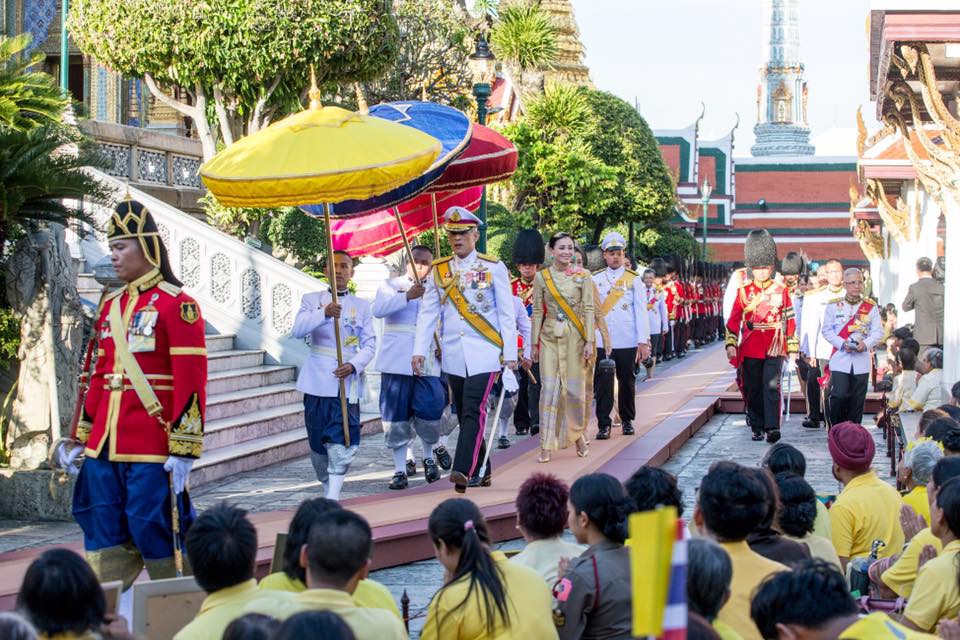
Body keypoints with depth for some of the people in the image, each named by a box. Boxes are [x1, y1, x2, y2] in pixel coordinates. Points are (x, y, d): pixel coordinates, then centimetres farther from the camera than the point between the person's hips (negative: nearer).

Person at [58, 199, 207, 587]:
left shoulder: (176, 304, -7)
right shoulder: (111, 307, 15)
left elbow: (191, 380, -12)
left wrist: (184, 449, -16)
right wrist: (81, 437, 18)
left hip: (153, 448, -7)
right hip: (106, 446, 7)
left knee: (155, 531, -2)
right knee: (106, 539, 9)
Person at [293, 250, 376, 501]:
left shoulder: (361, 306, 10)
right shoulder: (312, 300, 8)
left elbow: (369, 344, 5)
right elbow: (298, 330, -10)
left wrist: (354, 366, -14)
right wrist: (324, 314, -27)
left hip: (347, 382, -1)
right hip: (318, 381, 1)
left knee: (341, 442, -12)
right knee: (317, 440, 8)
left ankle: (333, 497, -15)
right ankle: (327, 484, 29)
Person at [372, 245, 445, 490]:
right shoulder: (391, 285, 9)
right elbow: (377, 309, -10)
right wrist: (407, 296, -22)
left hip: (428, 362, 1)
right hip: (397, 361, -1)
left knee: (430, 410, -10)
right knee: (396, 416, -1)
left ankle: (430, 456, 15)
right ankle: (400, 469, 8)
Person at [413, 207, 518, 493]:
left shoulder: (493, 268, 1)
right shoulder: (439, 270, 10)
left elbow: (506, 314, 0)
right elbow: (427, 313, 7)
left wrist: (510, 353, -5)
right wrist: (420, 350, -2)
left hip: (485, 353, -4)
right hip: (453, 354, 4)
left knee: (474, 410, -15)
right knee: (464, 413, 9)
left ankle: (463, 470, -23)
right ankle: (481, 471, 20)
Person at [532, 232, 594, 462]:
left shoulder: (582, 276, 1)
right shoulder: (541, 277, 4)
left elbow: (588, 310, -1)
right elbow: (537, 312, 6)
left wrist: (589, 341, -8)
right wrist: (534, 344, 5)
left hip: (574, 336, 0)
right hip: (550, 337, 0)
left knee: (575, 388, 3)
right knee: (549, 388, -5)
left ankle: (578, 434, 24)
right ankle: (547, 445, -3)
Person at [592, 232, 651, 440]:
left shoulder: (634, 280, 4)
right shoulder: (595, 280, 7)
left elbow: (641, 312, 0)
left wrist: (643, 342, -6)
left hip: (627, 342, 0)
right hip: (601, 342, 0)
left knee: (627, 382, 10)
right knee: (603, 384, -4)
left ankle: (627, 420, 24)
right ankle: (604, 425, 0)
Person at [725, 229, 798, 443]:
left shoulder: (781, 292, 5)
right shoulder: (744, 292, 5)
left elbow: (790, 321, 8)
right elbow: (734, 319, 4)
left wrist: (792, 349, 6)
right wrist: (731, 344, -6)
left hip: (774, 348, -2)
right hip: (750, 350, 2)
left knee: (771, 386, -13)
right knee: (753, 390, 7)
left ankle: (772, 427, -17)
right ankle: (757, 428, 17)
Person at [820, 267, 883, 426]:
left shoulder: (870, 306, 9)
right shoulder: (833, 305, 4)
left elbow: (878, 331, 5)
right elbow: (826, 330, 2)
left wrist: (866, 343, -14)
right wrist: (843, 344, -13)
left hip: (862, 360, 2)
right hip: (840, 358, -2)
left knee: (857, 400, 4)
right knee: (839, 396, -14)